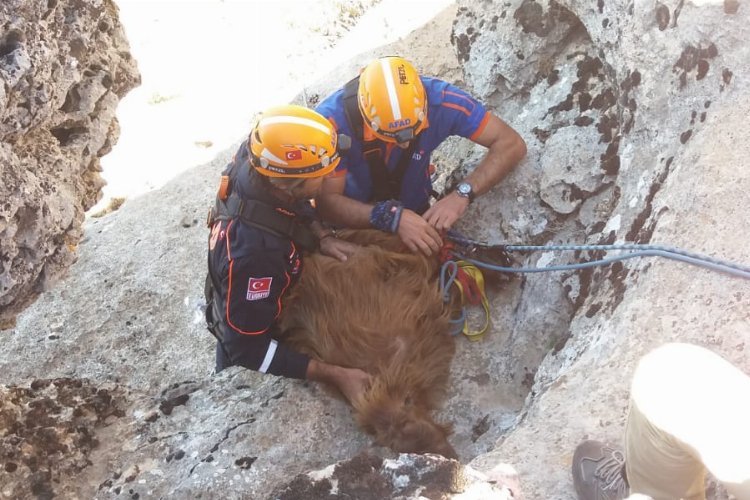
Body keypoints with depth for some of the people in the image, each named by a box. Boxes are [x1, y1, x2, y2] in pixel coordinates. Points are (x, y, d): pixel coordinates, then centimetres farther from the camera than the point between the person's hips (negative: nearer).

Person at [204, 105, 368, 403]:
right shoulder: (253, 250, -49)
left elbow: (295, 206, -2)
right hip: (248, 344, -6)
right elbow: (249, 351, -37)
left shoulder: (256, 159, -28)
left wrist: (321, 237, -20)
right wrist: (336, 376, -39)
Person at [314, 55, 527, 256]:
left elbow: (511, 144, -23)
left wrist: (462, 193, -38)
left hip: (416, 214, 2)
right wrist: (392, 216, -44)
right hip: (355, 223, -2)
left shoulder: (438, 99, -28)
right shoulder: (332, 119, -34)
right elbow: (327, 200, -29)